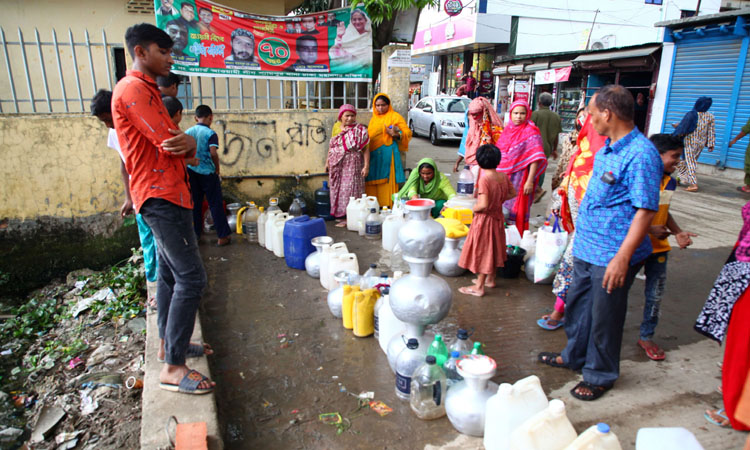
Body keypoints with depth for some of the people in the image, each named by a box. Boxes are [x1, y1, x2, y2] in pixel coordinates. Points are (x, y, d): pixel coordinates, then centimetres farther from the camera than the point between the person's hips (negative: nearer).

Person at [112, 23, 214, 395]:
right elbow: (170, 143, -18)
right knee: (191, 277, -12)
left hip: (165, 194, 11)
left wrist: (186, 144, -10)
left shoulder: (148, 91, 20)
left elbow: (174, 142, 14)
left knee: (170, 273, 15)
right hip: (162, 196, -11)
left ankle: (168, 344, 28)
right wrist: (186, 144, 6)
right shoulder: (134, 89, -13)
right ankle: (173, 367, -5)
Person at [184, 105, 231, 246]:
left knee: (195, 204, 13)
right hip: (207, 172, -4)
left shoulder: (188, 132, 6)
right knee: (216, 205, 2)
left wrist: (190, 162, 13)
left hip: (191, 172, 5)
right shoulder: (210, 133, -9)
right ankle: (222, 236, 4)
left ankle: (195, 235, 19)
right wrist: (217, 168, -8)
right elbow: (213, 153, -20)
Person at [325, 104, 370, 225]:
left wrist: (366, 166, -15)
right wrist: (327, 161, 18)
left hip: (352, 164, -5)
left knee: (350, 189, -5)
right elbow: (331, 146, 18)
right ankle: (340, 214, 20)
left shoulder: (359, 130, -4)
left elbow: (365, 149, -8)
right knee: (337, 189, 9)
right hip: (336, 165, 5)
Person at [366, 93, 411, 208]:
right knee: (372, 182, 2)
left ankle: (388, 206, -4)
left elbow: (407, 133, -5)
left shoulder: (395, 116, 1)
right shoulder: (374, 118, 21)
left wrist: (396, 135, -22)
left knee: (386, 181, -9)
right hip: (373, 155, 6)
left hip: (387, 154, -6)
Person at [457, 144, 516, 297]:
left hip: (485, 218, -7)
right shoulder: (503, 176, -3)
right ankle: (490, 279, 37)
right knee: (494, 248, 20)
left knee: (482, 250, 3)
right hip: (498, 216, 7)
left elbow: (483, 204, -30)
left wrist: (475, 208, -11)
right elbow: (513, 193, 10)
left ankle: (479, 287, 13)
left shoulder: (484, 180, -25)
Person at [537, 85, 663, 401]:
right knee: (577, 304, 21)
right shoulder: (607, 148, 9)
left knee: (604, 317, 7)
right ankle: (574, 356, 42)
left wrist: (622, 257, -25)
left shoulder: (641, 154, -21)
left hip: (612, 255, -9)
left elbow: (646, 210, -23)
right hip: (586, 247, 9)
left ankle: (600, 376, 28)